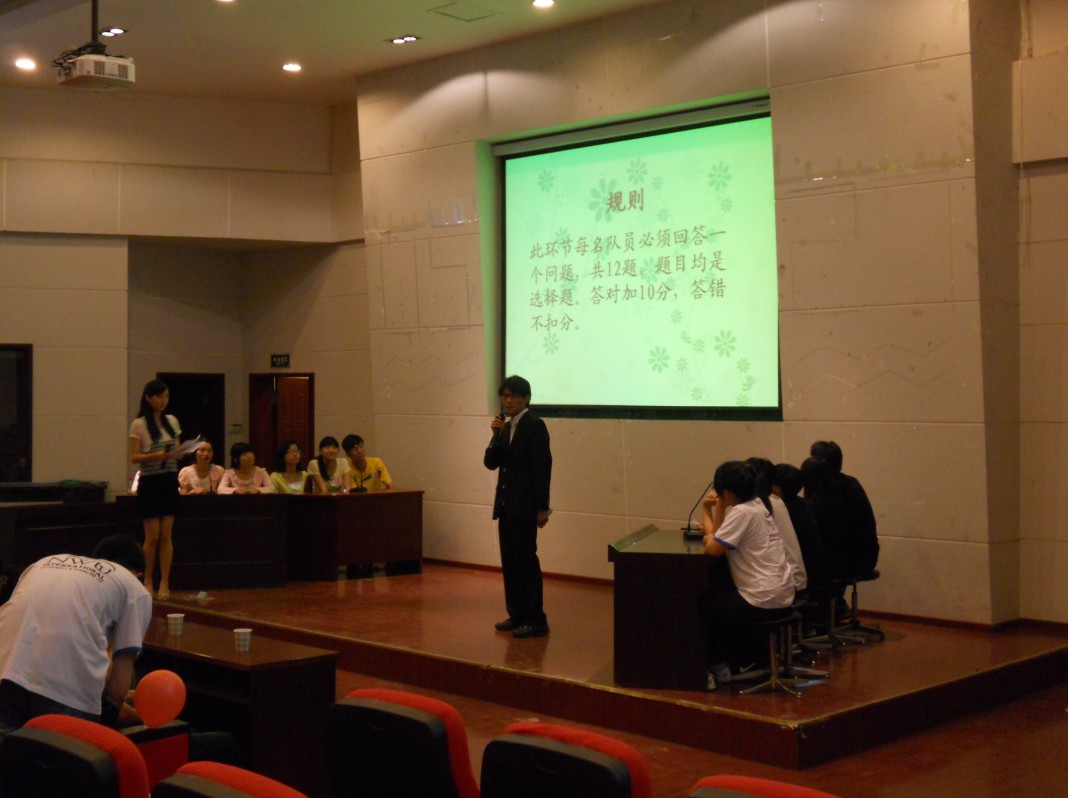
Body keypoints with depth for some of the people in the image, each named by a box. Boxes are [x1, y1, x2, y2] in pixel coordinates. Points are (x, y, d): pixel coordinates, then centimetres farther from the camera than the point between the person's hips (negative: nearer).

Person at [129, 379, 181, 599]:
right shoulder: (139, 425, -4)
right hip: (150, 482, -4)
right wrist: (156, 456, -25)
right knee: (152, 536, -2)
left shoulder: (172, 421, 11)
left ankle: (164, 583, 4)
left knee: (166, 535, 2)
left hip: (170, 481, 4)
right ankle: (147, 581, 13)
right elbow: (134, 457, -9)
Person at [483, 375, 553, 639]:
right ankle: (517, 615, 20)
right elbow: (491, 463, 8)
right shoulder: (506, 427, 13)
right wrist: (496, 434, -6)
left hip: (525, 506, -8)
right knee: (509, 561, 11)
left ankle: (536, 620, -1)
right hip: (506, 504, 8)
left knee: (526, 560, -6)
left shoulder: (534, 426, -10)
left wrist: (542, 507, -16)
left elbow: (543, 467, -13)